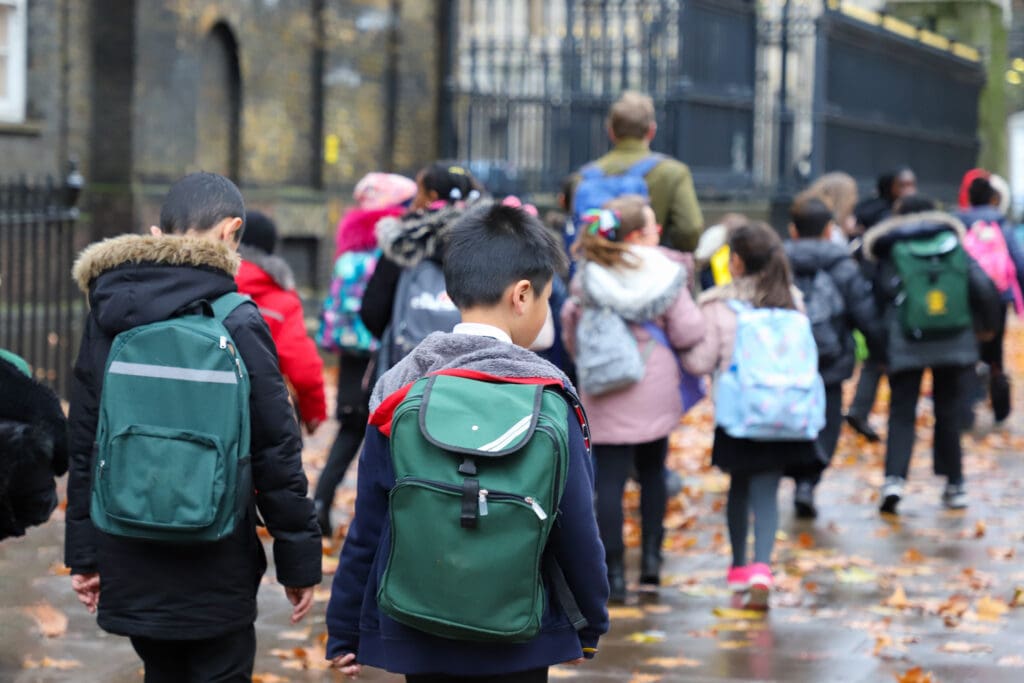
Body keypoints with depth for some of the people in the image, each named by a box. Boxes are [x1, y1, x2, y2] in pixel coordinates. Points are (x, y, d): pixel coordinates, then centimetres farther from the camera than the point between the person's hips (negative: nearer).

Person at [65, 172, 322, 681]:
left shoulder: (106, 317, 2)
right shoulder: (238, 323, -11)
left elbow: (83, 446, 7)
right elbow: (276, 453, -10)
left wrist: (84, 554, 14)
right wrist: (300, 558, -1)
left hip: (129, 567, 4)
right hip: (215, 572, -4)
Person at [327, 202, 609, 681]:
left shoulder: (398, 391, -1)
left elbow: (367, 526, 2)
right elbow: (577, 529, -7)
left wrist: (344, 631, 11)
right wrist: (590, 624, 8)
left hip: (416, 636, 3)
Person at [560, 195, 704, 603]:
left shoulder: (588, 275, -2)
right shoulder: (665, 273, -6)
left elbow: (571, 326, 4)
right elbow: (688, 332, -9)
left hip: (605, 396, 0)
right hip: (654, 389, 0)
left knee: (610, 480, 1)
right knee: (652, 470, 19)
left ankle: (614, 571, -2)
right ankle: (651, 555, 15)